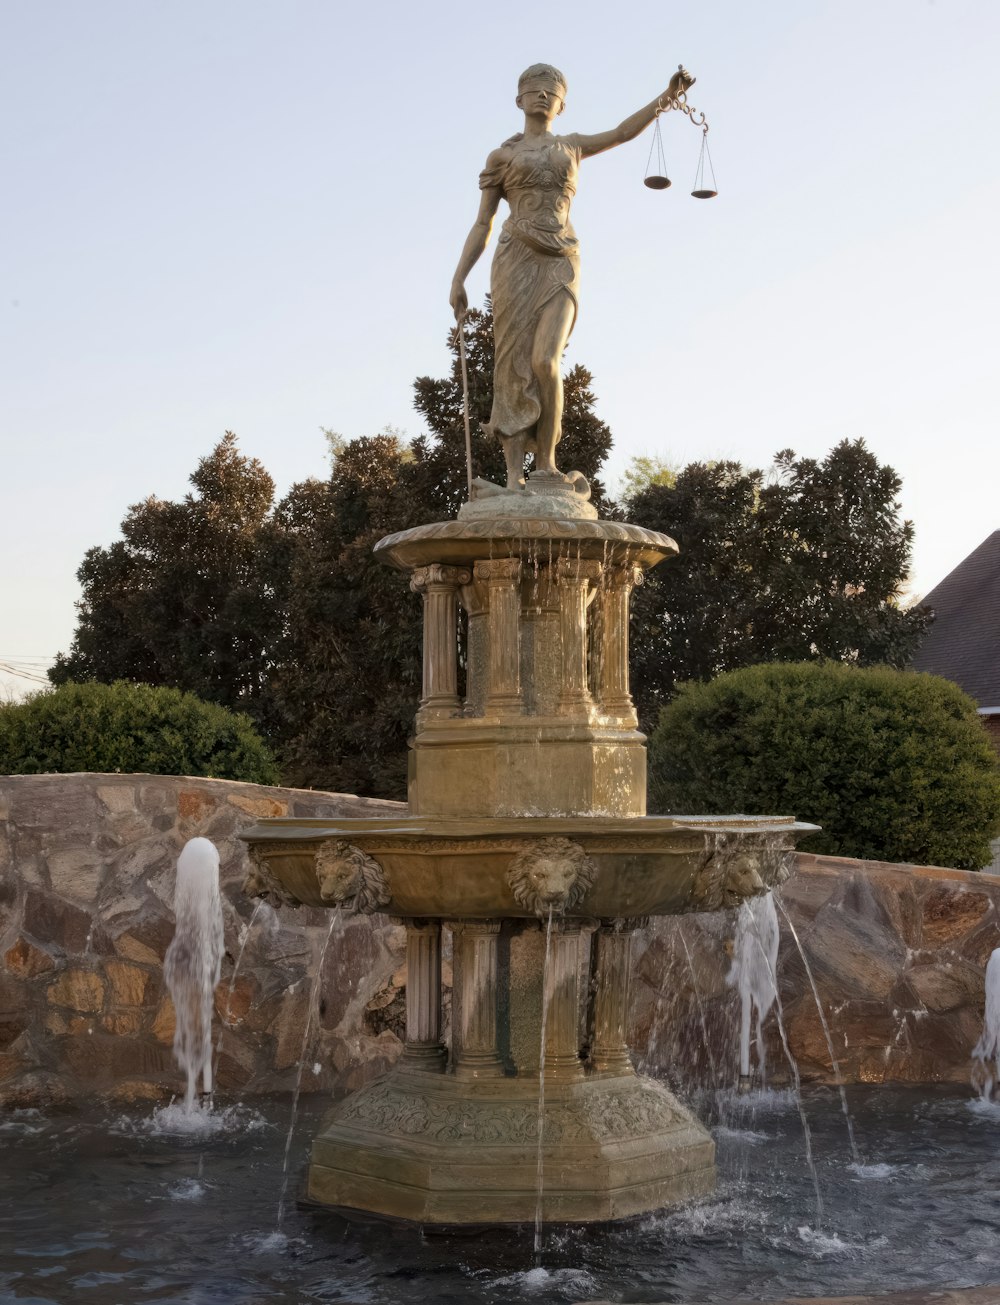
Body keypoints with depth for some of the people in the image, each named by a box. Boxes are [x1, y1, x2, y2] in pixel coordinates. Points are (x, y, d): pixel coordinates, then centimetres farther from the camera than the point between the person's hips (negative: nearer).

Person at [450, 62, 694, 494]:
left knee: (545, 362, -21)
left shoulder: (571, 146, 23)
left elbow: (623, 132, 8)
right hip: (516, 261, -1)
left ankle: (545, 463, -9)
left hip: (561, 265, 1)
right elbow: (482, 225, 13)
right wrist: (458, 279, 2)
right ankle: (514, 478, -13)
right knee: (515, 367, -11)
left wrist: (666, 97, -8)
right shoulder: (501, 156, 16)